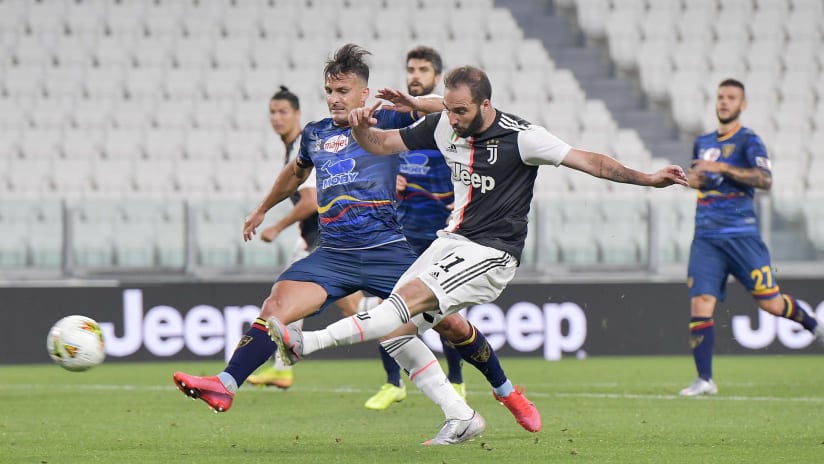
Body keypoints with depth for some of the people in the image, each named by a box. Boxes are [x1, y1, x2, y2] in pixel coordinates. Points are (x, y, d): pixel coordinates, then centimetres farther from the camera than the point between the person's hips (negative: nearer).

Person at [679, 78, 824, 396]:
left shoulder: (748, 141, -3)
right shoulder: (702, 143, 16)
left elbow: (765, 179, -19)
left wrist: (722, 168, -25)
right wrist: (693, 179, 10)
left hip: (741, 235, -4)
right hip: (706, 238, 4)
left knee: (770, 302, -2)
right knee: (700, 304, -10)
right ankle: (704, 380, -8)